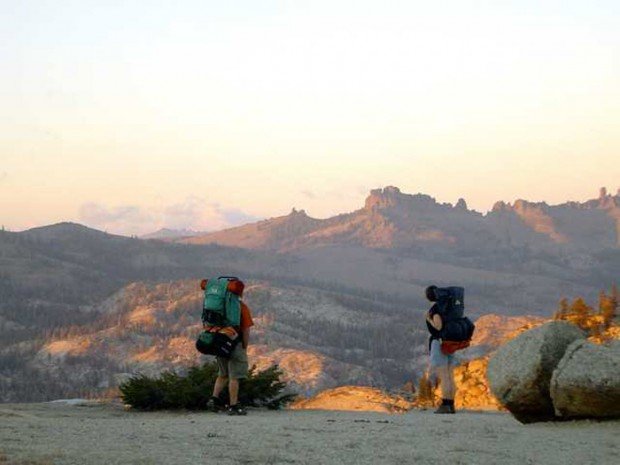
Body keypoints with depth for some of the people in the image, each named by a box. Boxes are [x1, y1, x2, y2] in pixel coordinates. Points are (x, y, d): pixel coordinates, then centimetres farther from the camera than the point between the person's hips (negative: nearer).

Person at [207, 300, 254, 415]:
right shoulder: (243, 308, -8)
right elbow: (246, 331, -11)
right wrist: (244, 348, -1)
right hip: (235, 344, -6)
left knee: (223, 375, 21)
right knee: (234, 376, -1)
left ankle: (214, 399, 11)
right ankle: (233, 406, 0)